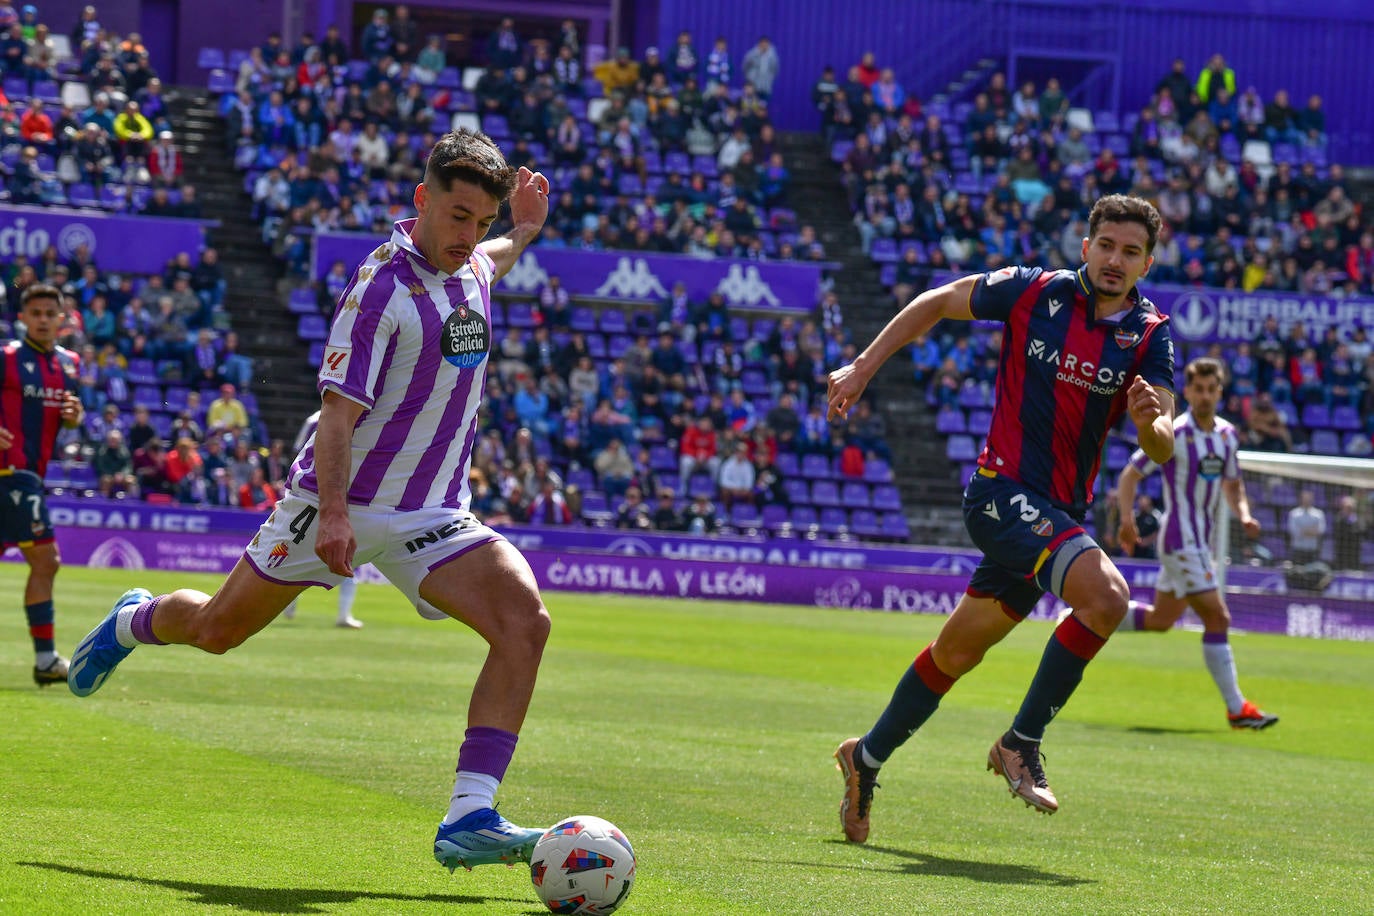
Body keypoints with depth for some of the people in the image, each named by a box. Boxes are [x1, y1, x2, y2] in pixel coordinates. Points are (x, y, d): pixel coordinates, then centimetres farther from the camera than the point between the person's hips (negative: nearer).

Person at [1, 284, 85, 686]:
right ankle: (45, 660, -10)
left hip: (33, 473, 7)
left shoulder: (69, 364, 13)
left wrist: (75, 416, 0)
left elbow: (66, 418, 23)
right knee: (45, 560, -12)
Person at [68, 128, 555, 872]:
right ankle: (134, 621, 48)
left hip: (431, 516, 5)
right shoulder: (382, 286, -20)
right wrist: (332, 514, -32)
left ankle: (470, 817, -24)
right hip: (342, 506, -5)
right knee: (218, 629, 10)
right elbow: (338, 410, -23)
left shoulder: (470, 268, 5)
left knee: (525, 620, -20)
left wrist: (522, 233, 20)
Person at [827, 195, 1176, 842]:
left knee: (957, 651, 15)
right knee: (1105, 594, -27)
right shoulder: (1034, 292, -6)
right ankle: (1021, 743, -15)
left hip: (1061, 512, 5)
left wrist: (1149, 421, -31)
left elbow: (1162, 449, -8)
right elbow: (936, 303, 9)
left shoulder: (1149, 335, 0)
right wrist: (863, 368, 6)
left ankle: (867, 759, 35)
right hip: (1004, 489, -5)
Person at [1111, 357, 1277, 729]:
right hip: (1181, 541, -9)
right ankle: (1237, 709, -7)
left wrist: (1244, 514, 3)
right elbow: (1129, 475, -10)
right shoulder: (1174, 434, -13)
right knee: (1217, 618, -10)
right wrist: (1127, 522, -24)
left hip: (1200, 541, 9)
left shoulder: (1227, 434, 8)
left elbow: (1232, 482, 23)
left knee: (1160, 619, 16)